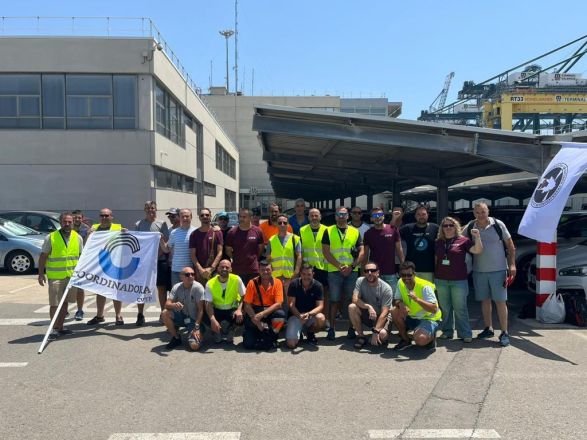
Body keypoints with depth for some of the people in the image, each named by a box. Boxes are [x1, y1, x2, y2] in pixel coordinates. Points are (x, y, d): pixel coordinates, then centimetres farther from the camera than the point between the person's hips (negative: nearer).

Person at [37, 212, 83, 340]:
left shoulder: (78, 238, 6)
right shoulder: (51, 237, -4)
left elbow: (81, 256, 12)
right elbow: (43, 256, -1)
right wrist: (41, 273, -6)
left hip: (72, 275, 4)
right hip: (55, 276, -4)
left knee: (65, 302, 12)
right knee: (54, 304, -2)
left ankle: (60, 327, 23)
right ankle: (54, 329, 8)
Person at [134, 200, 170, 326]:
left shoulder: (161, 224, 4)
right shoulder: (138, 224, 9)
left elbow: (166, 242, -1)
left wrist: (157, 256, -12)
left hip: (160, 260, -1)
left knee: (161, 287, 2)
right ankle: (140, 315, 14)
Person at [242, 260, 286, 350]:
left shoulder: (277, 282, -9)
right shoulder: (252, 283, -9)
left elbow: (278, 304, -15)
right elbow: (247, 305, -11)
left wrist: (262, 314, -28)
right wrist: (256, 320, -24)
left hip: (271, 311, 2)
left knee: (281, 315, -33)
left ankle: (271, 337, -6)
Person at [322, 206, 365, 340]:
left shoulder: (355, 232, 10)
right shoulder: (328, 231, 5)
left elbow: (361, 252, 5)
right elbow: (326, 252, -2)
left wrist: (351, 266, -8)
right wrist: (340, 266, -11)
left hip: (352, 272, 1)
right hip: (334, 271, -1)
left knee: (352, 300, 4)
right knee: (334, 300, 1)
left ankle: (352, 328, 14)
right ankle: (331, 328, 7)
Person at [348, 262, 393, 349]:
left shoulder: (386, 288, -18)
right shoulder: (360, 281, -9)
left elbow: (384, 313, -23)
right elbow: (355, 299, -19)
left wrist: (375, 332, -31)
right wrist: (369, 307, -35)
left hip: (381, 317, -3)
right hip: (366, 315, 3)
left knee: (382, 335, -33)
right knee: (352, 307, -26)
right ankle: (361, 336, -8)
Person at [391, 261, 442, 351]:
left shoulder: (425, 287, -23)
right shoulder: (400, 283, -6)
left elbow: (434, 309, -28)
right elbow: (395, 300, 1)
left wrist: (417, 299, -40)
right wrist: (400, 304, -24)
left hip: (429, 318, -6)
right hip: (412, 317, 6)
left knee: (420, 340, -33)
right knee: (394, 311, -22)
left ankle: (431, 337, 6)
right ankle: (405, 340, 0)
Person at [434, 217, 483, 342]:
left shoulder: (463, 240, -1)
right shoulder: (438, 242, 10)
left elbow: (478, 250, -9)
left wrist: (477, 237, -21)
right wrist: (434, 276, 12)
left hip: (459, 280, -4)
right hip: (441, 280, 4)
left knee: (460, 308, 1)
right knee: (445, 308, 11)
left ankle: (465, 334, 9)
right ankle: (447, 331, 21)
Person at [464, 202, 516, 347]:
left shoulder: (498, 225, -5)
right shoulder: (469, 228, 1)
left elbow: (510, 245, 0)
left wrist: (512, 264, -6)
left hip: (498, 270, -3)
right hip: (479, 270, 3)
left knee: (500, 301, -2)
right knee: (485, 300, 11)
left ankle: (504, 333, 6)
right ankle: (488, 329, 24)